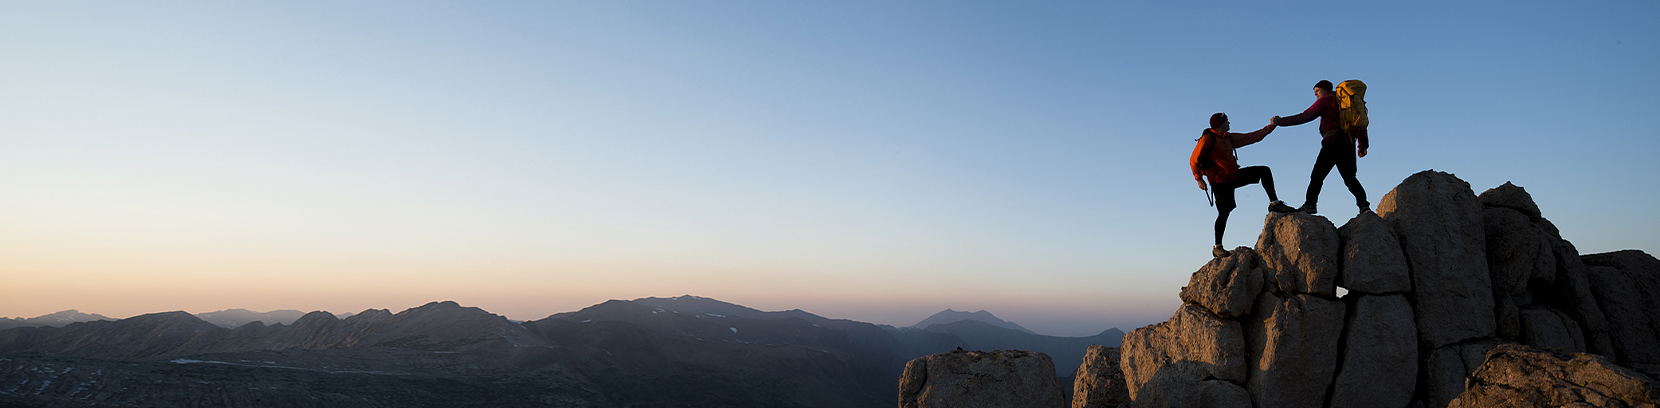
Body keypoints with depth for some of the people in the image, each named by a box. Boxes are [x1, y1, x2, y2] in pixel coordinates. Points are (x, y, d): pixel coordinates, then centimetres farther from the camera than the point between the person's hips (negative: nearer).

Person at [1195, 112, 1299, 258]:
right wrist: (1199, 179, -13)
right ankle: (1217, 247, -9)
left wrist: (1271, 126, 19)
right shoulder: (1208, 139, -12)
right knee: (1224, 211, -16)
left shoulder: (1229, 138, 12)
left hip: (1234, 176, 8)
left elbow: (1253, 137, 19)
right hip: (1220, 181, -8)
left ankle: (1274, 203, 11)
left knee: (1264, 171, 5)